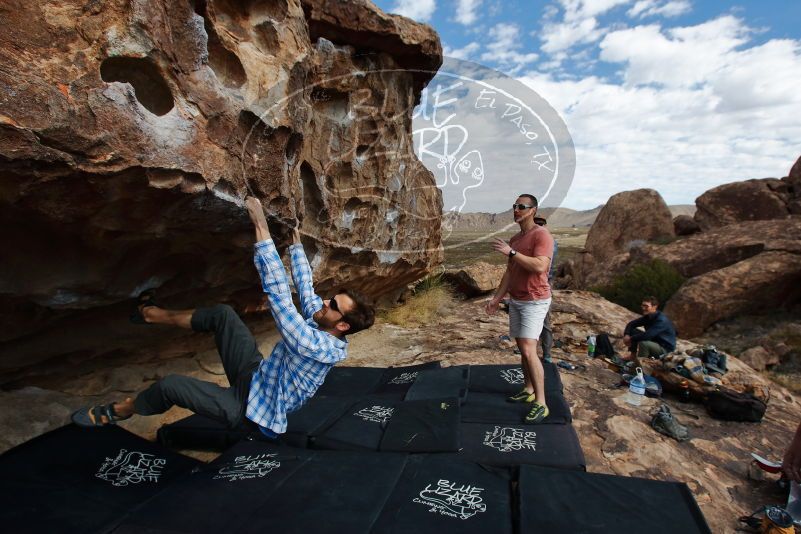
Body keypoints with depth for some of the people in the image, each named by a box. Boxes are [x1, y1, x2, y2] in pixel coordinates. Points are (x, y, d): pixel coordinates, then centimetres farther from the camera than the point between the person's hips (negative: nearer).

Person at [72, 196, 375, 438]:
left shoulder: (319, 347, -35)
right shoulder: (319, 321, -11)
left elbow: (278, 294, -41)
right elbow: (304, 286, 5)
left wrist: (261, 228, -41)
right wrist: (296, 244, 13)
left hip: (249, 406, -8)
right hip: (256, 374, 8)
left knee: (170, 385, -18)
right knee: (222, 313, 0)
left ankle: (118, 412, 13)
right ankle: (152, 314, 21)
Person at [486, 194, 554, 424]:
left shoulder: (542, 234, -13)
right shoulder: (514, 239, 13)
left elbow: (540, 267, -28)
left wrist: (511, 252, -26)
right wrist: (497, 298, 13)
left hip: (535, 302, -8)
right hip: (516, 300, 8)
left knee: (528, 350, -14)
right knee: (522, 348, 14)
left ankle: (540, 403, -5)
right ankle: (528, 390, 28)